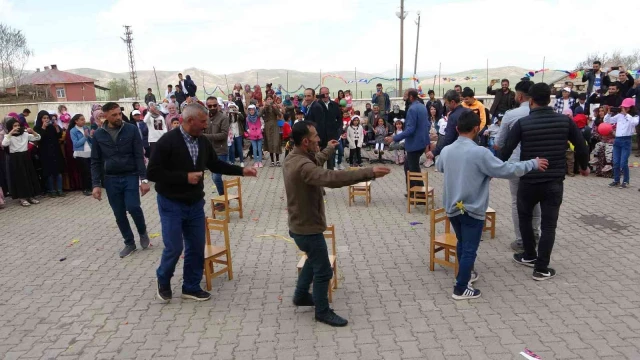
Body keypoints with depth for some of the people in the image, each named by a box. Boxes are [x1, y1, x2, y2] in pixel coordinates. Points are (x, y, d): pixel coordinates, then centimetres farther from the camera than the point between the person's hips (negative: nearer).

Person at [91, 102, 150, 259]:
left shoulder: (131, 130, -5)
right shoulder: (98, 134, 1)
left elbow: (139, 156, -6)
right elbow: (95, 162, 4)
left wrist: (144, 179, -12)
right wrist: (96, 184, -3)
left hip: (130, 176, -2)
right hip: (111, 180, 2)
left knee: (133, 207, -16)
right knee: (119, 214, 7)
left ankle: (143, 232, 14)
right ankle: (129, 242, 24)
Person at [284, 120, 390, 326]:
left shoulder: (294, 157, 2)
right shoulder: (302, 166, -31)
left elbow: (315, 160, 24)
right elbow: (331, 178, -45)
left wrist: (329, 149, 42)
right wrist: (369, 173, -47)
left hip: (300, 224, 10)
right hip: (307, 228, -10)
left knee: (314, 260, 29)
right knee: (323, 271, 5)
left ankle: (301, 296, 45)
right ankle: (322, 312, 23)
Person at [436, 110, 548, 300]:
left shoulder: (446, 151, 0)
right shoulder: (480, 153, -19)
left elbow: (439, 166, 22)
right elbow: (507, 170, -15)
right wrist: (533, 164, -2)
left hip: (452, 207, 6)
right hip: (472, 210, -6)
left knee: (462, 244, 23)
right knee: (470, 249, 4)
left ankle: (465, 274, 39)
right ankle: (461, 289, 9)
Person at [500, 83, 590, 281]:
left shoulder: (522, 123, -9)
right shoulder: (565, 120, -2)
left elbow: (506, 150, -9)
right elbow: (581, 146, 4)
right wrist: (584, 166, 22)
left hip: (529, 180, -1)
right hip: (555, 182, 1)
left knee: (524, 217, 22)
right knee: (548, 225, 6)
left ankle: (529, 256, 32)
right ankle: (541, 268, 8)